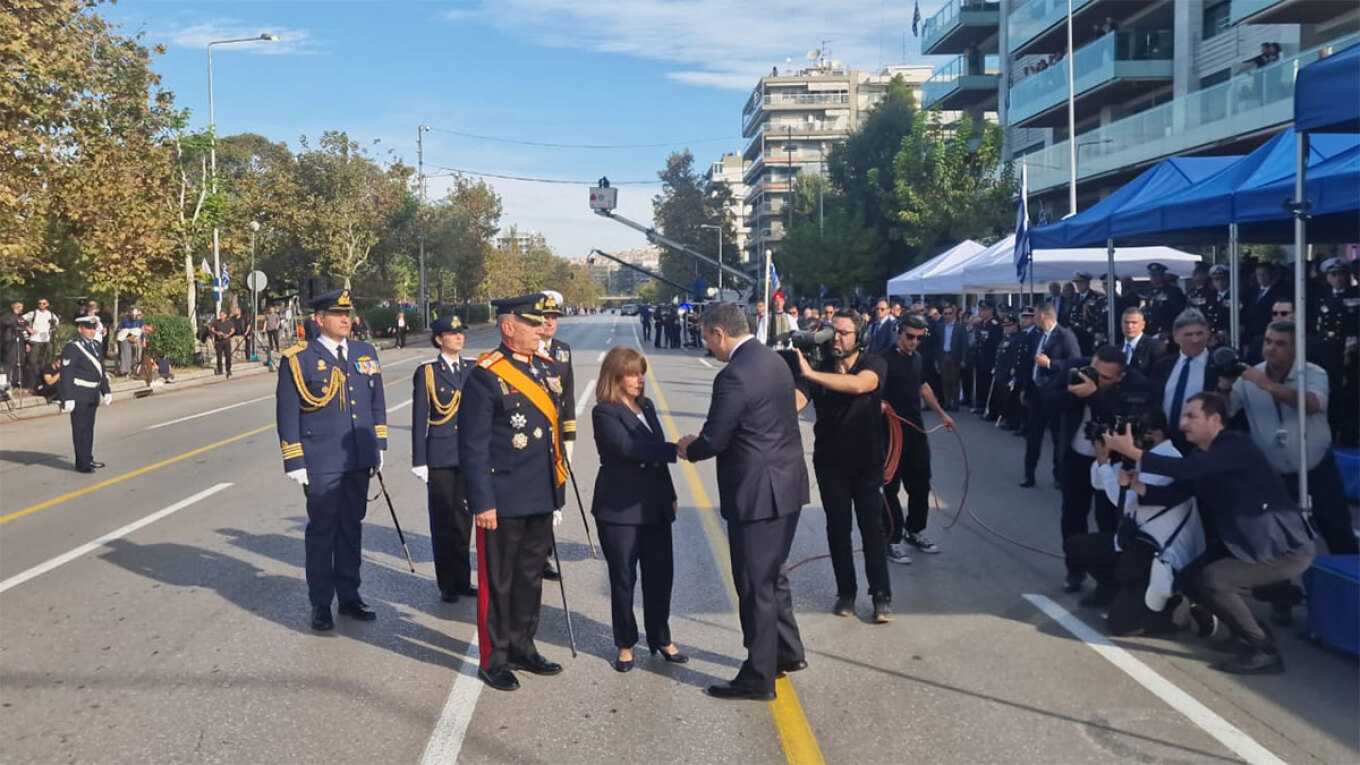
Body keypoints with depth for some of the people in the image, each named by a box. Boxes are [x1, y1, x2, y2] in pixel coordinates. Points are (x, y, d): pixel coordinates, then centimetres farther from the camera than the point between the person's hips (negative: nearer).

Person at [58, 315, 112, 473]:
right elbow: (66, 374, -18)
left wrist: (106, 391, 15)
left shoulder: (95, 345, 11)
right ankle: (82, 464, 7)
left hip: (92, 394, 8)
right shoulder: (72, 347, -14)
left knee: (89, 428, 17)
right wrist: (68, 399, -22)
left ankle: (88, 459, 28)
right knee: (81, 429, -1)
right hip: (79, 395, -8)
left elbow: (101, 370, 18)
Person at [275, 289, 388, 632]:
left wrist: (379, 445, 12)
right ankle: (321, 603, 16)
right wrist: (294, 461, -8)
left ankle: (349, 596, 25)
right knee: (322, 531, 4)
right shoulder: (298, 359, -6)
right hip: (322, 462, -4)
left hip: (359, 459, 4)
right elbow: (287, 414, -6)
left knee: (351, 527, 13)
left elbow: (377, 403, 15)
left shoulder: (366, 353, 8)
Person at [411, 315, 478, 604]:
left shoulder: (473, 369, 8)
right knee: (443, 520, 4)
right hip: (440, 457, -3)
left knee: (464, 518, 9)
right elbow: (419, 420, -3)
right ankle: (447, 584, 15)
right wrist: (419, 461, -6)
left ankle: (462, 579, 21)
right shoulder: (426, 372, -3)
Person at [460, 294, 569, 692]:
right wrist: (482, 503, -16)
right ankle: (494, 660, 20)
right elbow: (473, 446, -14)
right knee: (497, 581, 6)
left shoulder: (547, 368, 9)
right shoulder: (486, 376, -13)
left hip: (541, 498, 7)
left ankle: (523, 647, 33)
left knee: (531, 577, 17)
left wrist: (557, 493, 15)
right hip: (503, 501, -7)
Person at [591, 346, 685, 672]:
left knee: (660, 574, 9)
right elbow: (629, 448, -25)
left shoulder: (646, 406, 11)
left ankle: (660, 638, 26)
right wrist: (676, 449, -32)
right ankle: (625, 644, 19)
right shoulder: (604, 412, -11)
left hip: (654, 506, 6)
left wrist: (670, 495, 17)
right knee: (623, 578, 5)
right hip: (619, 509, -6)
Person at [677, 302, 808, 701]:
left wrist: (689, 449, 4)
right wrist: (701, 443, 12)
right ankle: (788, 652, 36)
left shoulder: (734, 375, -21)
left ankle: (758, 676, 13)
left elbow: (714, 439, -19)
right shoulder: (773, 360, 8)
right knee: (772, 575, 23)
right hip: (787, 485, 9)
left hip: (758, 492, -9)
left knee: (755, 585, 2)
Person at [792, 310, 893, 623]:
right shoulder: (818, 369, -3)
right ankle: (846, 592, 21)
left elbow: (858, 385, -33)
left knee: (872, 528, 1)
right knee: (838, 528, 8)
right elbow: (794, 402, -18)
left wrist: (810, 374, -40)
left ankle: (881, 596, 10)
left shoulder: (874, 364, -10)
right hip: (830, 462, 2)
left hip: (867, 462, -2)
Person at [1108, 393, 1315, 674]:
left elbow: (1185, 470, -32)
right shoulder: (1202, 456, 10)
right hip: (1243, 543, 10)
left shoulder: (1236, 446, -19)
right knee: (1190, 578, 5)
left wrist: (1132, 452, -32)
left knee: (1210, 579, -24)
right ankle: (1250, 633, 18)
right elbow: (1172, 495, 7)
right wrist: (1137, 484, -12)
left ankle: (1262, 650, -9)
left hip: (1284, 548, -10)